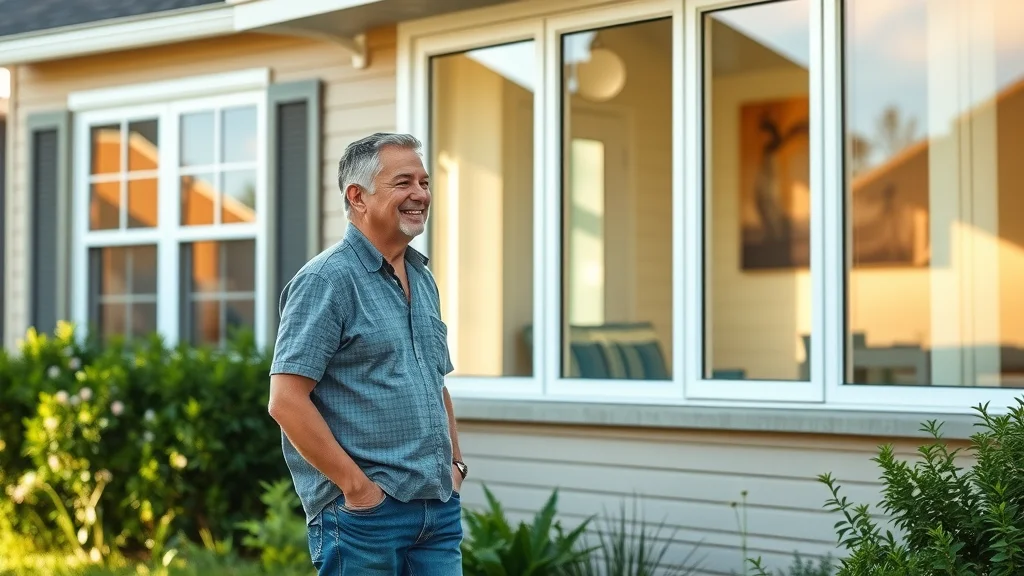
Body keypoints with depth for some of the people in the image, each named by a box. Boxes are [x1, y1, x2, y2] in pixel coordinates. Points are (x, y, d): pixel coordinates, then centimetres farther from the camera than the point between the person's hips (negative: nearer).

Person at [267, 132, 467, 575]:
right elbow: (286, 400, -17)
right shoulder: (327, 279, -10)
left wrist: (455, 462, 12)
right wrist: (356, 485, -16)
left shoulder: (422, 279, 15)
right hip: (363, 509, -7)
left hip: (440, 508, 7)